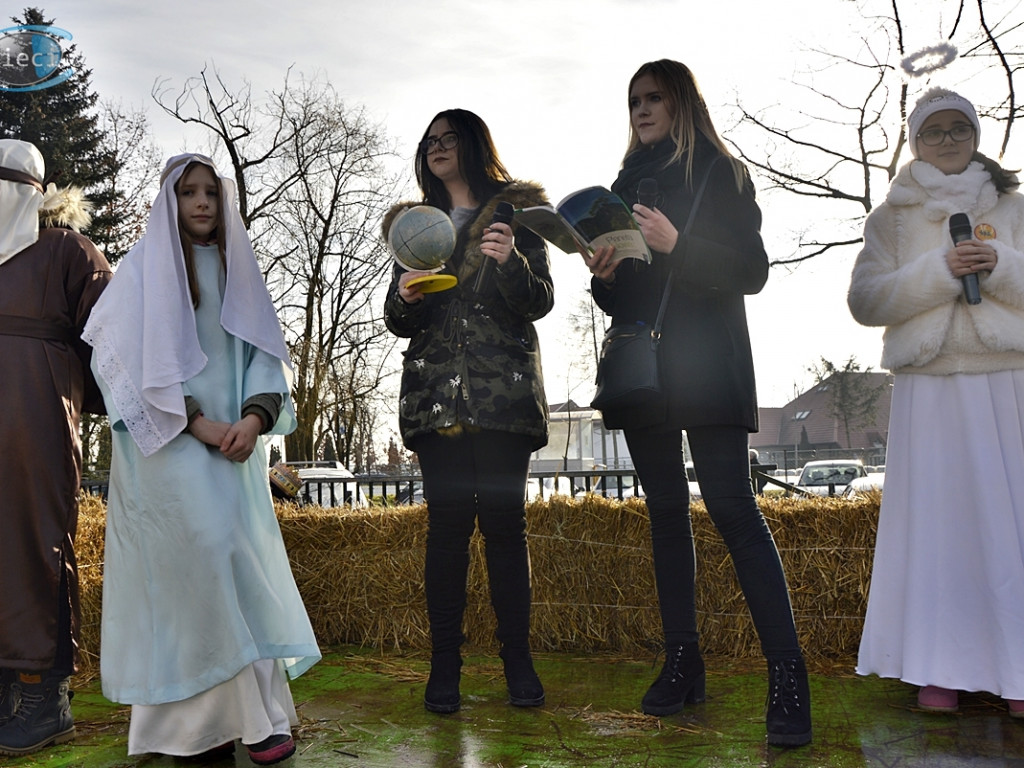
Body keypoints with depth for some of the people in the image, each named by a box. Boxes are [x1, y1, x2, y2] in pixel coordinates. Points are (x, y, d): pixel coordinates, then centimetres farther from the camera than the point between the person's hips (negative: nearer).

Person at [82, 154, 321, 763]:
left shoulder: (239, 270, 18)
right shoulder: (145, 267, 6)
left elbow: (267, 352, 10)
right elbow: (125, 356, -3)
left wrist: (255, 416, -10)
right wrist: (194, 422, -13)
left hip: (234, 439, 4)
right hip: (166, 439, -4)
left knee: (240, 552, -4)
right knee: (207, 549, -16)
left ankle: (217, 713, 3)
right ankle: (259, 711, -12)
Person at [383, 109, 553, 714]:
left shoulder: (517, 213, 11)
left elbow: (539, 303, 1)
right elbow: (398, 323, 15)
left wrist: (511, 260, -19)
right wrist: (406, 299, -8)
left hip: (503, 391, -2)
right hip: (437, 393, 2)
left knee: (504, 522, -5)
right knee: (447, 523, -3)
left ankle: (519, 662, 4)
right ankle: (444, 668, 3)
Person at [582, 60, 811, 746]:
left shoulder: (720, 174, 6)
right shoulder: (628, 184, 19)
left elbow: (752, 272, -4)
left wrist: (676, 244, -17)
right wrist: (603, 274, -3)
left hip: (706, 367, -5)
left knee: (732, 506, -15)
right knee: (667, 510, 5)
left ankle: (788, 674, -12)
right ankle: (683, 663, 11)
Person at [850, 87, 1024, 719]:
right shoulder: (892, 217, 11)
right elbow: (866, 301, -1)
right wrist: (938, 270, -13)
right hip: (930, 387, -1)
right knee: (938, 517, -2)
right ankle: (941, 670, 5)